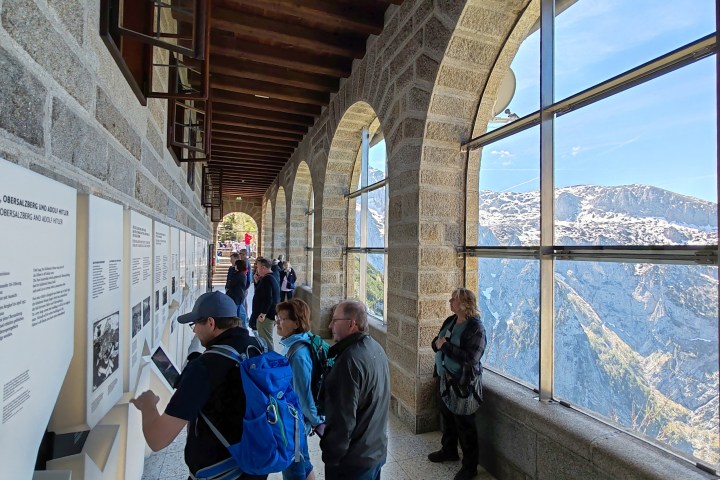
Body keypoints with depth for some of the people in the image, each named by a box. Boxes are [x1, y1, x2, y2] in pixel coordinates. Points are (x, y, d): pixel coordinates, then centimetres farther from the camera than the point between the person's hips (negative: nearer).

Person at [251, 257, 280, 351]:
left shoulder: (267, 280, -19)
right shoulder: (271, 278, 14)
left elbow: (268, 299, -27)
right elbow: (261, 293, 22)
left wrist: (263, 313, -23)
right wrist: (257, 282, 9)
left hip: (265, 315, -11)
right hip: (270, 314, 11)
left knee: (266, 340, -4)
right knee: (267, 339, 19)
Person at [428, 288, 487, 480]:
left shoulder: (476, 328, -20)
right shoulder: (450, 320, 3)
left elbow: (471, 358, -27)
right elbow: (435, 342, 9)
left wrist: (445, 345, -25)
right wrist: (437, 343, -15)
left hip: (463, 383, -7)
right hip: (444, 378, 7)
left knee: (464, 424, 8)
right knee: (446, 417, 23)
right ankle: (449, 450, 46)